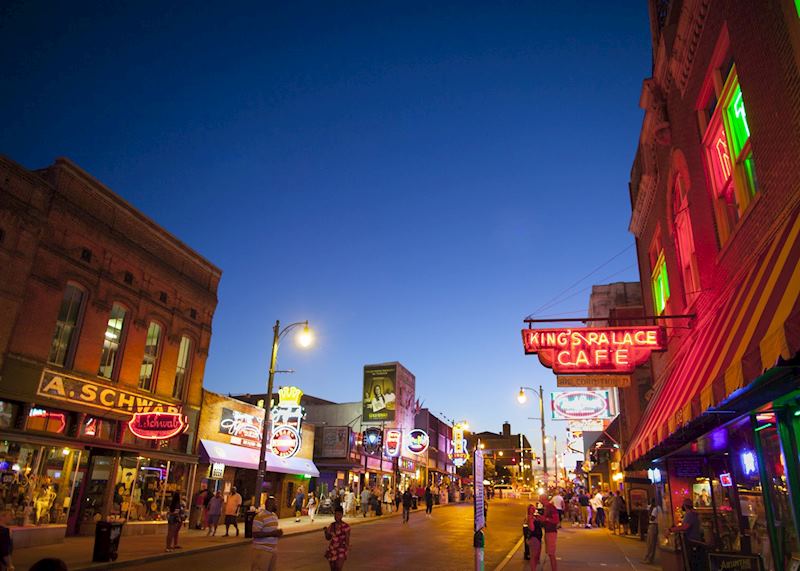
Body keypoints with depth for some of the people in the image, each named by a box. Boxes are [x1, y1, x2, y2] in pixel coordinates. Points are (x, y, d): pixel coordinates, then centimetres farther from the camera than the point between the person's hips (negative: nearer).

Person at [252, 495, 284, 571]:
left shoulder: (275, 515, 12)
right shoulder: (260, 516, -16)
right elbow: (255, 534, -20)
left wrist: (278, 532, 1)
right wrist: (272, 534, -23)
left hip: (273, 550, 8)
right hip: (262, 550, -8)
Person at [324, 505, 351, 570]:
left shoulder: (345, 526, -12)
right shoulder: (331, 526, 5)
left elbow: (347, 539, -9)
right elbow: (328, 538, 12)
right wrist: (326, 531, -6)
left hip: (342, 549, -6)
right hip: (332, 549, 6)